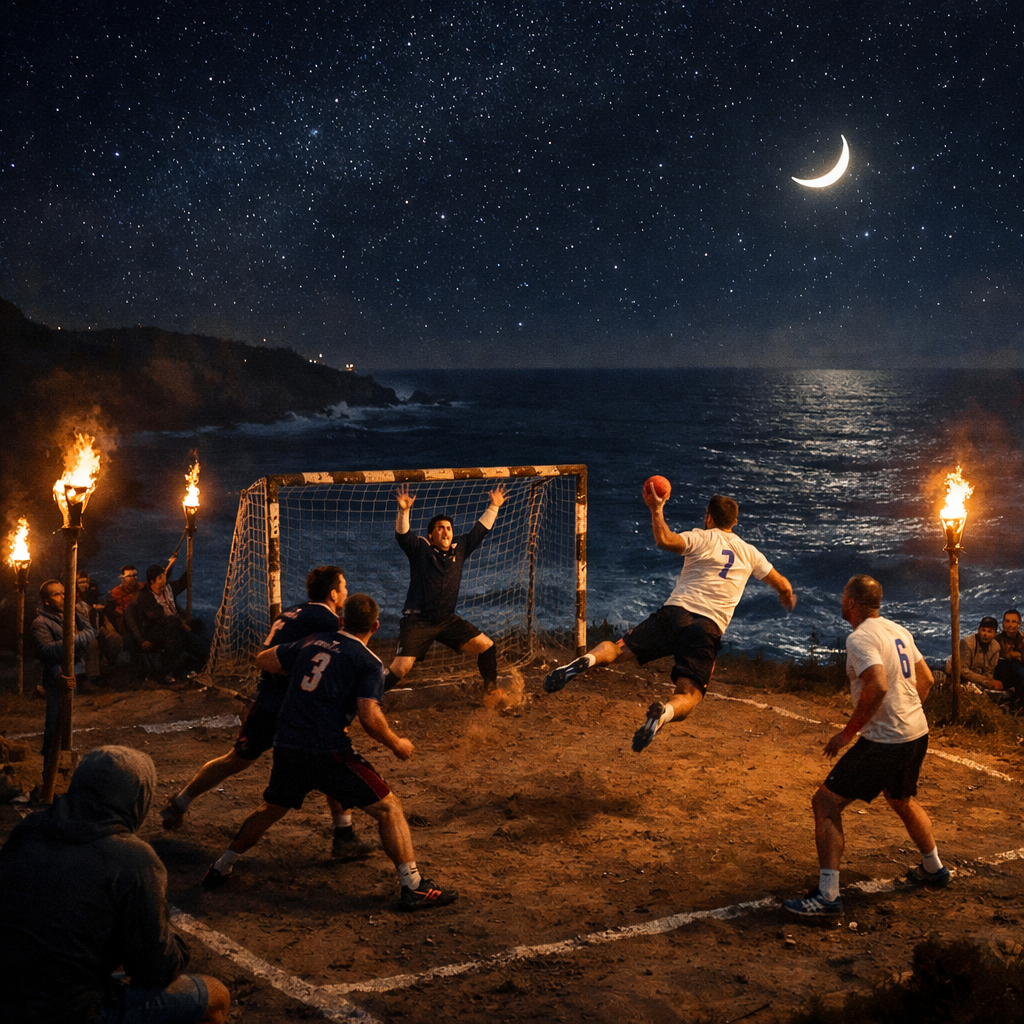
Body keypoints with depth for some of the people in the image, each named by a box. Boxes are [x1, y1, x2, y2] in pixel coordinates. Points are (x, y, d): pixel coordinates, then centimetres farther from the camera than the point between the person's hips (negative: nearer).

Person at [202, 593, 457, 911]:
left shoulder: (311, 643, 15)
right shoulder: (368, 662, -1)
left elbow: (263, 660, 25)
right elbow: (369, 717, -13)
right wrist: (397, 745, 3)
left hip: (287, 748, 6)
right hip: (328, 751, -6)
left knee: (272, 808, 29)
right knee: (388, 808, 3)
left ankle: (221, 868, 37)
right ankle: (413, 886, -2)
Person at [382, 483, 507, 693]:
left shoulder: (459, 548, 9)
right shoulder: (420, 548, -3)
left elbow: (480, 530, 16)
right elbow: (402, 535, -20)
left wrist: (493, 507, 14)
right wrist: (404, 510, -36)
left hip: (447, 620, 5)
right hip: (417, 620, -5)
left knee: (486, 646, 2)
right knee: (401, 668, -18)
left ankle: (492, 690, 23)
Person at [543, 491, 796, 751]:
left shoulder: (701, 538, 9)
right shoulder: (749, 552, 19)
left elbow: (665, 541, -12)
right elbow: (782, 585, 28)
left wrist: (656, 509, 2)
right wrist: (788, 598, 51)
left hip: (675, 611, -1)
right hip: (709, 628, 1)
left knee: (617, 648, 5)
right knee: (689, 696, -4)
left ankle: (587, 660, -30)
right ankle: (663, 712, -39)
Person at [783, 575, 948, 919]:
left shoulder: (860, 638, -16)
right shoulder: (899, 631, 11)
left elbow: (878, 686, -29)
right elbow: (926, 679, 17)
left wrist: (848, 732, -21)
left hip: (884, 741, -9)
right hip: (917, 733, 9)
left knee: (826, 801, -5)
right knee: (902, 799, 33)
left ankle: (828, 896, -11)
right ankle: (933, 869, 50)